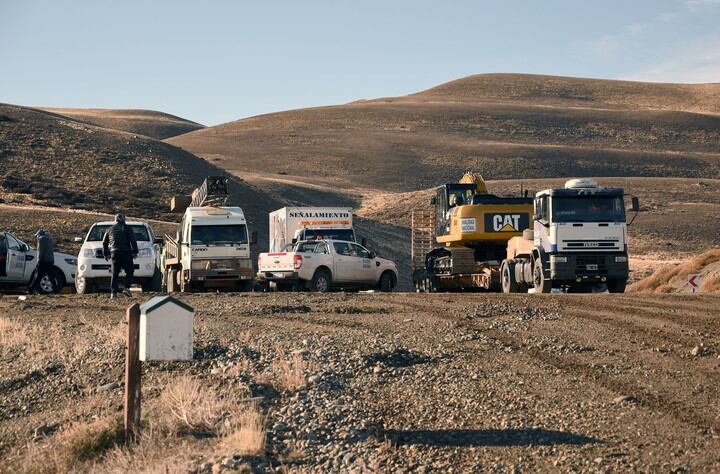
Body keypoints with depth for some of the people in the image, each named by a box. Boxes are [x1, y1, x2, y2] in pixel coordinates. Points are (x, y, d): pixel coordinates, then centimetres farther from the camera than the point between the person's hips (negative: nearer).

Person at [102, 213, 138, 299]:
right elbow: (133, 240, -5)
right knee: (129, 272, 4)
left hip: (114, 253, 3)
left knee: (115, 274, 6)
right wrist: (135, 252, -4)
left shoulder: (110, 229, 16)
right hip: (126, 253, -3)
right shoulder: (126, 228, 4)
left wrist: (106, 254, 28)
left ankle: (113, 292, 0)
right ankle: (126, 288, -14)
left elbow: (104, 242, 21)